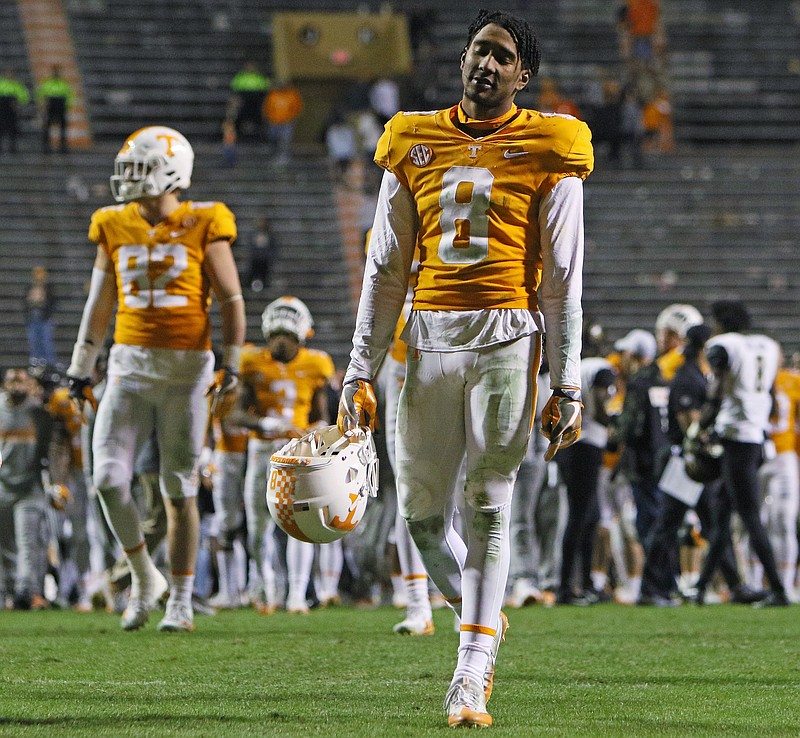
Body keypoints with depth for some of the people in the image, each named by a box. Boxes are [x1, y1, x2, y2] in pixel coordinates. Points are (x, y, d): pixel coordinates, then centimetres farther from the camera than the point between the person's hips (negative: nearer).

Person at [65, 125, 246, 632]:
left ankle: (181, 602, 11)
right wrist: (81, 368, 13)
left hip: (186, 368, -3)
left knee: (180, 490, 2)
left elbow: (231, 301, -2)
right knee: (110, 481, -9)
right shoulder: (116, 229, 7)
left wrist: (232, 364, -10)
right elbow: (100, 304, 15)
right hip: (129, 366, 3)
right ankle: (145, 577, 12)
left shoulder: (202, 228, -5)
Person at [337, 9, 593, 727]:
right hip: (430, 340, 3)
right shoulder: (415, 145, 10)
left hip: (508, 341, -3)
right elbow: (386, 270, 11)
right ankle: (481, 619, 30)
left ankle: (471, 677, 0)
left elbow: (562, 282, 1)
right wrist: (361, 371, 6)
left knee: (488, 506, -5)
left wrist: (566, 386, -3)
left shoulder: (545, 151, 2)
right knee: (422, 511, 5)